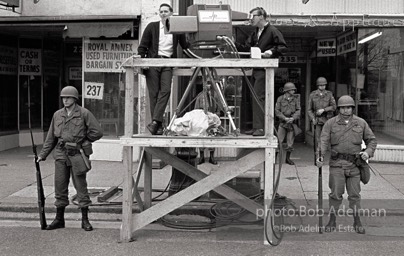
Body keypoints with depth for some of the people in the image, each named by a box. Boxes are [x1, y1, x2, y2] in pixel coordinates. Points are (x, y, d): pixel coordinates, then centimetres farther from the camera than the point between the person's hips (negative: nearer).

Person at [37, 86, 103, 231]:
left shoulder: (84, 114, -5)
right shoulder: (57, 115, 9)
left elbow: (97, 132, -6)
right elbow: (51, 137, 14)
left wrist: (81, 142, 0)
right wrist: (43, 155, 9)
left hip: (77, 154, -4)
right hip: (61, 154, 4)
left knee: (81, 187, 2)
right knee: (60, 187, 7)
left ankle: (85, 220, 10)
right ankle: (59, 219, 18)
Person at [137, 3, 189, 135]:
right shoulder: (152, 27, 11)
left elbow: (185, 46, 18)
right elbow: (143, 45, 10)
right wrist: (141, 59, -4)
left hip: (168, 64, 1)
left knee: (165, 91, -18)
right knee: (154, 93, -6)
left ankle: (155, 121, -21)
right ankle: (158, 125, -6)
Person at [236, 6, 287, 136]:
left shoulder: (272, 31, -6)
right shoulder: (255, 34, 19)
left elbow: (283, 47, -10)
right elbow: (246, 48, 13)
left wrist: (272, 51, -25)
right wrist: (234, 44, 0)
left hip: (265, 70, -9)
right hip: (256, 70, 9)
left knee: (259, 97, -14)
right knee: (255, 98, 9)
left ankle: (261, 127, -14)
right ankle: (256, 127, 14)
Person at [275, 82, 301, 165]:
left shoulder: (296, 98, 3)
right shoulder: (280, 99, -1)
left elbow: (298, 110, -1)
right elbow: (277, 111, -3)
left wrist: (293, 118, -16)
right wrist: (285, 118, -14)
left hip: (292, 123, 1)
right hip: (283, 123, -1)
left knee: (290, 143, 5)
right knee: (278, 141, -6)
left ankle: (288, 158, 21)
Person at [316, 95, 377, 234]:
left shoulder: (361, 123, 7)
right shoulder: (330, 123, 1)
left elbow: (371, 140, 13)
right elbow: (323, 141, -9)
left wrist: (368, 152, -6)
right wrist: (320, 156, -25)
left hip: (354, 164, 1)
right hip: (337, 163, -1)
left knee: (354, 194, 6)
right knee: (336, 193, 1)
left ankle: (357, 222, 16)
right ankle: (332, 221, 13)